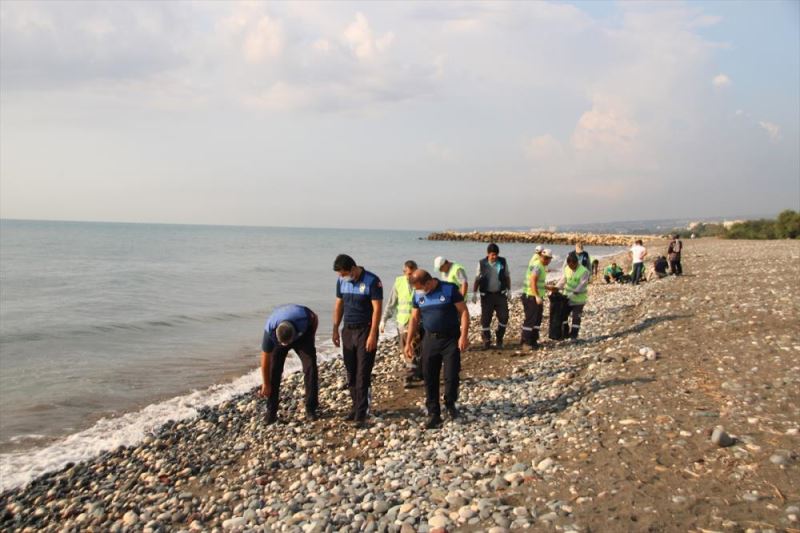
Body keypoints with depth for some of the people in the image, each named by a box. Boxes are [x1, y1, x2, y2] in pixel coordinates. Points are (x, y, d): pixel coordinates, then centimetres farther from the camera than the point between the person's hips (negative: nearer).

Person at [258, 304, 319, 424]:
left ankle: (310, 409, -5)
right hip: (278, 336, 0)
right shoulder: (269, 331, -38)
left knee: (310, 367, -14)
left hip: (302, 334, 0)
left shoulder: (303, 319, -43)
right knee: (274, 370, -14)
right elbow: (265, 360, -23)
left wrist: (310, 338, -3)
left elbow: (314, 319, -16)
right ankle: (271, 412, -3)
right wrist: (265, 385, -13)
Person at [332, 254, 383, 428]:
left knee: (363, 375, -4)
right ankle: (356, 407, 22)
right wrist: (335, 329, 10)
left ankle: (361, 414, 0)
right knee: (351, 374, 10)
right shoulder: (341, 281, 3)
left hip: (365, 331, -6)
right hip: (348, 331, 6)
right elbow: (339, 305, 12)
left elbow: (377, 309, -15)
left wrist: (372, 335, -18)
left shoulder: (372, 281, -15)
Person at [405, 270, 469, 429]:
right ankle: (434, 414, 15)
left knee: (451, 376, -3)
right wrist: (408, 342, 7)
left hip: (451, 339, -4)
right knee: (430, 378, 4)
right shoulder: (418, 294, 2)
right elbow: (414, 319, 10)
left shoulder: (450, 289, -12)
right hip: (430, 339, 4)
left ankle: (450, 404, 24)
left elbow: (464, 312, -9)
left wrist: (464, 336, -17)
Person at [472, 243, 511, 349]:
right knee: (485, 319, 1)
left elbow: (507, 277, 9)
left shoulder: (503, 262, -1)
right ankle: (486, 341, 15)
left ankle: (499, 340, 16)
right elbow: (477, 279, 4)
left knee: (504, 317, -2)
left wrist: (508, 290, 6)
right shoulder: (482, 263, -3)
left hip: (500, 294, 1)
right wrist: (474, 293, 1)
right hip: (486, 295, -1)